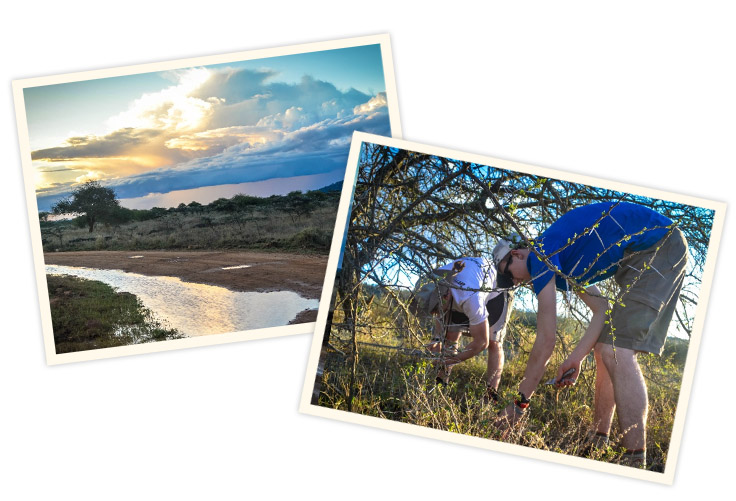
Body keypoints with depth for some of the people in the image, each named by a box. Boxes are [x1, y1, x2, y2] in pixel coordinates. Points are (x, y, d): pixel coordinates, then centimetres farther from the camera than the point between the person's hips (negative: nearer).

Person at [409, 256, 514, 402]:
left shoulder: (470, 298, -47)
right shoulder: (434, 283, -29)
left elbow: (481, 342, -36)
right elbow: (441, 315, -4)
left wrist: (455, 359, -28)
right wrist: (437, 338, -17)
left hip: (496, 291, -6)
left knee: (493, 342, -15)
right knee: (450, 335, -2)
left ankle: (491, 395, -12)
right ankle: (440, 384, 4)